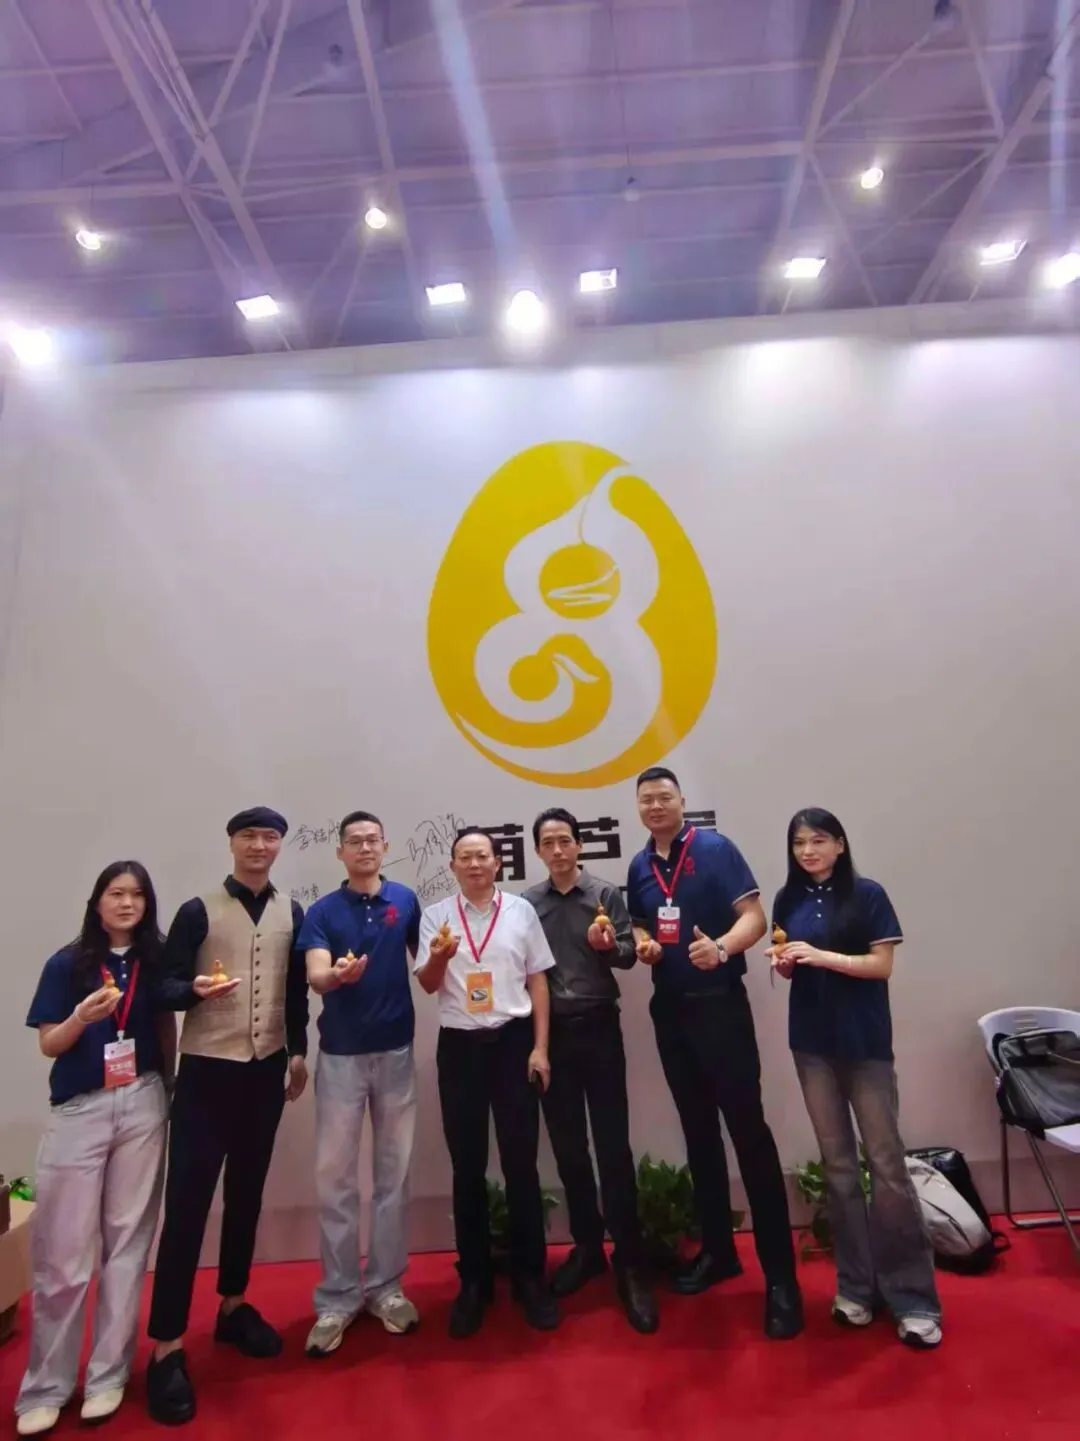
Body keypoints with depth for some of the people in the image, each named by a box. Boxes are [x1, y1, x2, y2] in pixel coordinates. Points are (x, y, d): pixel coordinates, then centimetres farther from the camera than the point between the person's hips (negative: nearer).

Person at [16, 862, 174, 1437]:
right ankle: (46, 1387, 23)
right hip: (78, 1111, -2)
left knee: (127, 1240, 10)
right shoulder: (68, 963, -4)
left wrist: (171, 1091, 4)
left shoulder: (155, 960, 2)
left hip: (142, 1106, 2)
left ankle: (108, 1375, 25)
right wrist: (82, 1016, -22)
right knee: (63, 1251, 4)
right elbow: (49, 1044, -3)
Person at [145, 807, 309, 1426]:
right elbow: (165, 986, -9)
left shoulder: (291, 913, 4)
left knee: (248, 1191, 16)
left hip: (267, 1070, 4)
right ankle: (168, 1346, 14)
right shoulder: (199, 911, -7)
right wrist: (195, 989, -30)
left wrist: (299, 1052, 14)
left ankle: (234, 1306, 34)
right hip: (208, 1071, -4)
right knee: (188, 1198, 0)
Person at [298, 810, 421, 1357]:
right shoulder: (322, 912, -4)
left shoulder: (405, 901, -2)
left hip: (396, 1051, 1)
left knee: (393, 1172, 11)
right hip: (340, 1055, -1)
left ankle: (386, 1286, 27)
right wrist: (337, 974, -38)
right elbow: (315, 978, -18)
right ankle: (337, 1297, 21)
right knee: (335, 1176, 6)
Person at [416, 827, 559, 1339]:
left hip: (513, 1040, 0)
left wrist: (540, 1047, -1)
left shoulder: (521, 910, 1)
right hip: (459, 1046, 1)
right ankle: (474, 1279, 27)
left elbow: (537, 981, 4)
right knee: (467, 1167, 11)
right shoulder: (436, 915, 0)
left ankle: (530, 1276, 24)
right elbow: (428, 985, -2)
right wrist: (440, 956, -23)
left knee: (521, 1163, 7)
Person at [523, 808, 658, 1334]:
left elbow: (628, 956, -4)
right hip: (550, 1032, 2)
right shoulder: (526, 903, 2)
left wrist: (609, 945, -24)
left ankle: (629, 1261, 13)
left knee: (613, 1144, 1)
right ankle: (586, 1246, 30)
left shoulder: (606, 895, -2)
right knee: (567, 1146, 13)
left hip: (599, 1027, -2)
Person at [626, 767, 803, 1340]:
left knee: (748, 1130, -3)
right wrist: (643, 945, -4)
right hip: (669, 1008, 6)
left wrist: (721, 948, -33)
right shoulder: (639, 867, 7)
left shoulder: (715, 848, -9)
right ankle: (717, 1248, 31)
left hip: (720, 1004, -6)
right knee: (698, 1131, 16)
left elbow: (754, 917, -15)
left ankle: (780, 1274, 9)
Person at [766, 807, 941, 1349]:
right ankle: (855, 1284, 22)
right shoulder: (788, 900, 5)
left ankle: (912, 1296, 14)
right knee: (837, 1164, 11)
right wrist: (783, 964, -11)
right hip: (812, 1045, 4)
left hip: (865, 1044, -3)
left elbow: (882, 965, -12)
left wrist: (821, 956, -23)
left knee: (886, 1163, 1)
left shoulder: (867, 895, -7)